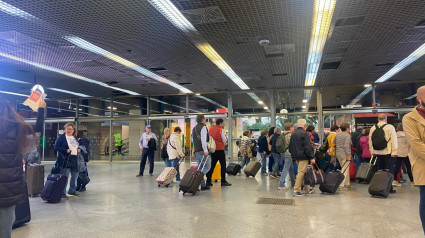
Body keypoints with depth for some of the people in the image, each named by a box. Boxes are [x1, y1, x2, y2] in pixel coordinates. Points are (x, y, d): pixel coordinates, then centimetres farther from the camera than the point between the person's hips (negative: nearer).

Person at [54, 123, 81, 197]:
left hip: (74, 159, 7)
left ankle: (72, 190, 30)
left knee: (75, 175, 14)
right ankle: (62, 193, 1)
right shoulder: (61, 137, -3)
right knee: (65, 176, -8)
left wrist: (79, 150, 6)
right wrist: (65, 150, -20)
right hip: (65, 159, -7)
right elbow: (56, 147, -9)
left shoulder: (75, 138, 17)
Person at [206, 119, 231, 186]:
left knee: (212, 165, 11)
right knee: (223, 165, 2)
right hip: (220, 149, -6)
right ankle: (223, 181, 2)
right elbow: (224, 140, -5)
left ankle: (208, 181, 10)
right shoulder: (220, 129, -8)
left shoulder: (210, 129, 11)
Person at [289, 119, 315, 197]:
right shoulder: (304, 133, -14)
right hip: (303, 156, -8)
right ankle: (296, 190, -6)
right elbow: (308, 147, -17)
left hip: (295, 156, 9)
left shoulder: (293, 133, 11)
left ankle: (307, 187, 28)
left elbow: (290, 145, 18)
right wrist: (312, 157, -14)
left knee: (301, 171, 18)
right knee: (301, 172, -5)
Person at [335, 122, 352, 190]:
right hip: (344, 154, -8)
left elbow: (335, 145, 18)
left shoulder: (337, 135, 12)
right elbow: (346, 146, -19)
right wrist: (348, 155, -18)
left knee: (345, 169, 19)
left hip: (338, 154, 8)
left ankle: (347, 184, 24)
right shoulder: (347, 135, -10)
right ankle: (341, 185, -9)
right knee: (345, 170, -4)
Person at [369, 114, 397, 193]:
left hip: (377, 153, 4)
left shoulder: (373, 128, 7)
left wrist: (372, 152, 16)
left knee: (379, 171, 10)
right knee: (389, 171, 3)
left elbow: (370, 141, 10)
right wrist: (394, 152, -6)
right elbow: (394, 140, -9)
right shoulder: (390, 127, -6)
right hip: (388, 153, -4)